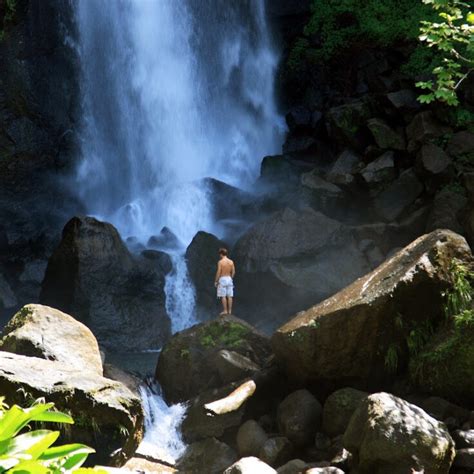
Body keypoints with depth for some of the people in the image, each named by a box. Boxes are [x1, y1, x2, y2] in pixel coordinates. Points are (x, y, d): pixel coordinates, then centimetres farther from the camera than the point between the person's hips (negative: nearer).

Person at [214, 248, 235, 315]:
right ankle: (229, 311, 8)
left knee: (223, 296, -2)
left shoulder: (220, 262, -11)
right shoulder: (231, 262, 4)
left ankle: (225, 310, -3)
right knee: (229, 296, 6)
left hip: (222, 279, -5)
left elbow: (218, 272, -13)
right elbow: (233, 272, 7)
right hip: (229, 279, 5)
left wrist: (216, 281, -5)